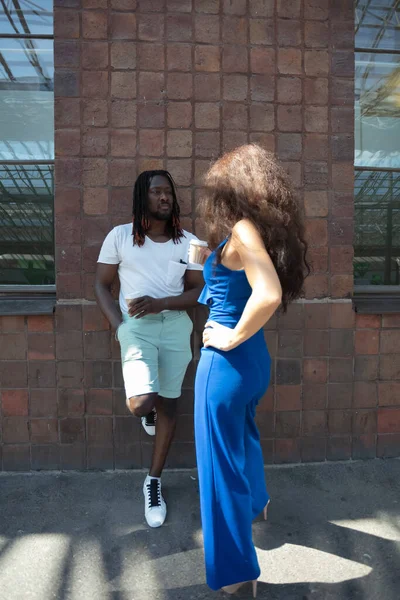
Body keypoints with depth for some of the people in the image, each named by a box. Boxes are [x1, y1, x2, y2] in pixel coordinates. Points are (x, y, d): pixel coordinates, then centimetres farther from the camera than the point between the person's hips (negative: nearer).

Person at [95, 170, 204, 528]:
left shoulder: (188, 242, 2)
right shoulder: (120, 236, 0)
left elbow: (199, 291, 1)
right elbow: (102, 284, 5)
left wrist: (160, 303, -15)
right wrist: (117, 325, -8)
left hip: (175, 326, 2)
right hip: (136, 326, -2)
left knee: (168, 404, 9)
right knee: (142, 403, -18)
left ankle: (154, 482, 27)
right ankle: (149, 407, 24)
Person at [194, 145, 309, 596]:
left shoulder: (242, 230, -18)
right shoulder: (263, 229, 7)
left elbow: (269, 295, -32)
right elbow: (270, 291, 16)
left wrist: (233, 337, -20)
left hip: (228, 360, -9)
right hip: (253, 356, 9)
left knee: (221, 460, 7)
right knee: (243, 435, 32)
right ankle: (255, 500, 59)